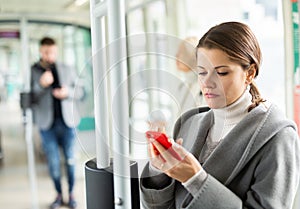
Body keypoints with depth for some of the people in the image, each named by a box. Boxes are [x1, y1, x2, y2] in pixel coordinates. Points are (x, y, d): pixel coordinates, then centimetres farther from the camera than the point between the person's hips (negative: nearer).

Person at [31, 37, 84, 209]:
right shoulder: (32, 72, -1)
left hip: (67, 122, 1)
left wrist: (67, 92, -10)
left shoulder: (68, 70, 5)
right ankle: (59, 195, 22)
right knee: (53, 162, 5)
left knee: (70, 159, 8)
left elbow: (80, 91, 11)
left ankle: (71, 193, 23)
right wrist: (41, 84, -22)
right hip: (47, 124, -1)